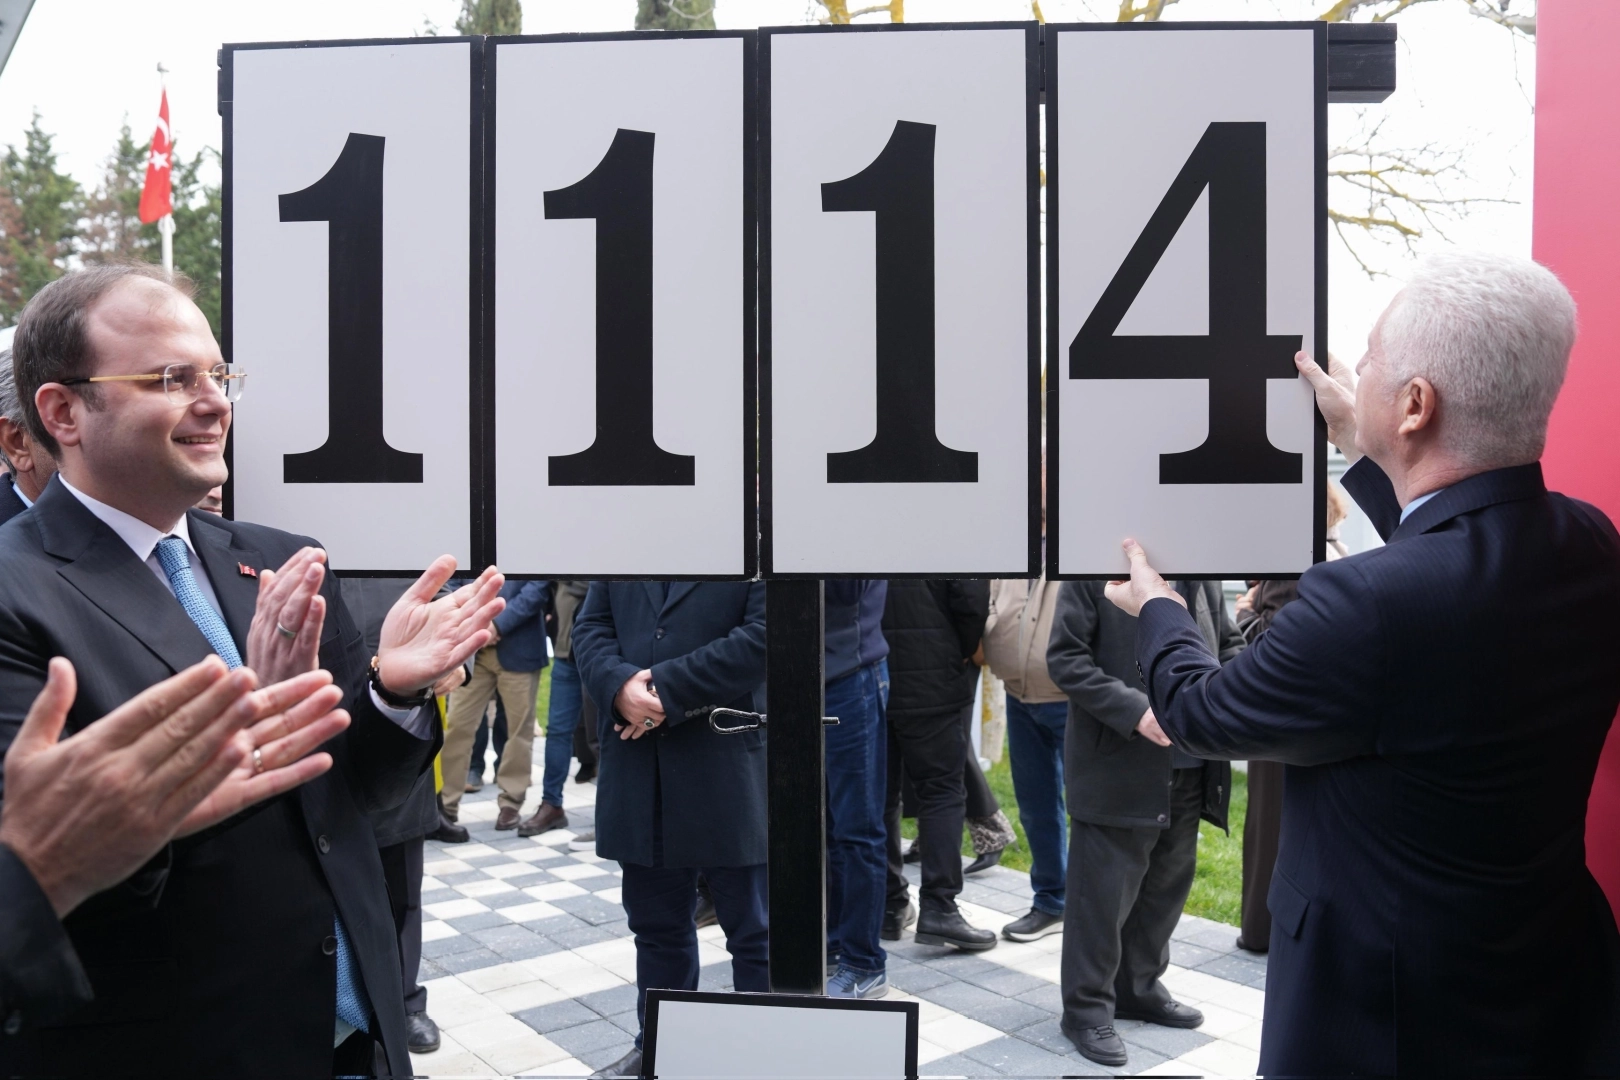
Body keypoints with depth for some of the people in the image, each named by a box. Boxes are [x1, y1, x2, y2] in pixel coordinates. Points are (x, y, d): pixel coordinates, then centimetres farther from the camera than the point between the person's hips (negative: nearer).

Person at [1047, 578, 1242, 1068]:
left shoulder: (1203, 577, 7)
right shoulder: (1094, 571, -11)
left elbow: (1229, 643, 16)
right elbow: (1065, 657, -13)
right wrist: (1135, 710, -22)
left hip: (1189, 770, 6)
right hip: (1117, 772, -6)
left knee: (1167, 885, 18)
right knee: (1103, 892, 4)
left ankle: (1139, 988, 37)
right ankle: (1087, 1008, 19)